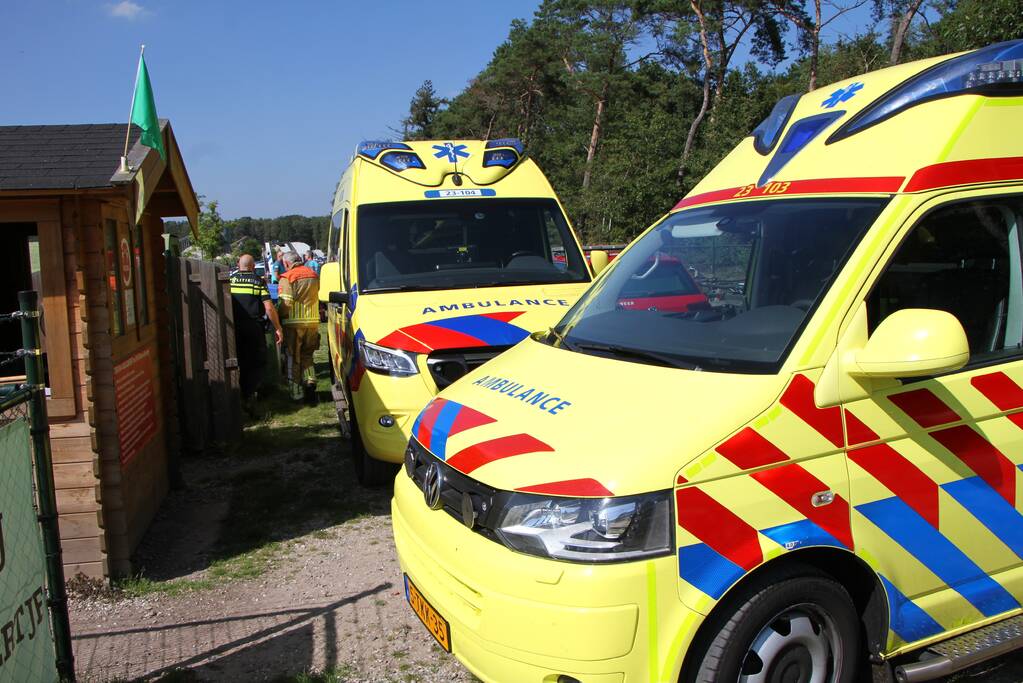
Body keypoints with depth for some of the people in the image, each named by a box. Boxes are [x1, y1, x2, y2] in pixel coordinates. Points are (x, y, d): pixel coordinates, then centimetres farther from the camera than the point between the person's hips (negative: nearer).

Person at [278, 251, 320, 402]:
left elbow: (285, 304, -15)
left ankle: (296, 392, 10)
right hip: (313, 322, 5)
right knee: (307, 356, 18)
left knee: (293, 358, 7)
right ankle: (310, 381, -1)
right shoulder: (313, 275, 9)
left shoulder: (287, 278, -9)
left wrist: (279, 320, -1)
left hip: (294, 323, -5)